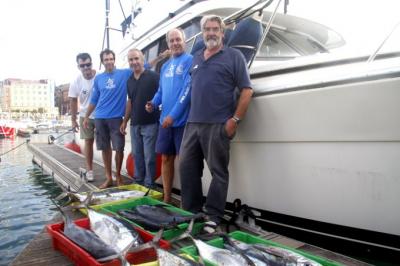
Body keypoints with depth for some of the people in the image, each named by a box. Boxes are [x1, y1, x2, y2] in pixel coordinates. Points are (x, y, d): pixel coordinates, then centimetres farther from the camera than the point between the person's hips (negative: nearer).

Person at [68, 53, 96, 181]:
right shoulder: (76, 81, -9)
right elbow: (73, 101, 0)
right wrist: (73, 120, 1)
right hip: (85, 116, 2)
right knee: (88, 142, 9)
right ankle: (89, 170, 20)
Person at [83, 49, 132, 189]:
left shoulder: (124, 74, 0)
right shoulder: (98, 78, 9)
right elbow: (94, 100, 15)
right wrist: (86, 117, 14)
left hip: (116, 117, -3)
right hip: (100, 118, 3)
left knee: (119, 148, -1)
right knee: (105, 148, 7)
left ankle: (118, 175, 19)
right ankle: (108, 177, 19)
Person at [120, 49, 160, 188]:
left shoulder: (154, 76, -6)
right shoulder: (130, 80, 13)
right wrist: (125, 121, 18)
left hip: (150, 123, -6)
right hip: (134, 124, 6)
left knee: (149, 157, -1)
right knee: (137, 155, 15)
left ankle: (148, 185, 11)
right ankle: (138, 182, 28)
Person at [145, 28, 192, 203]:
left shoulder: (190, 60, -6)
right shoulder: (165, 66, 17)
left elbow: (187, 89, -15)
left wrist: (173, 115, -19)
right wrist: (153, 103, 1)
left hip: (182, 120, -7)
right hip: (165, 120, 7)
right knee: (166, 158, 10)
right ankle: (167, 198, 23)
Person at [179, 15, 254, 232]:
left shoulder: (233, 56, 2)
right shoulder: (196, 57, 19)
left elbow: (246, 91, -4)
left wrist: (234, 120, -11)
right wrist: (191, 116, 16)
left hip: (218, 125, -6)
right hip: (192, 123, 6)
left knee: (218, 171, 1)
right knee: (186, 167, 9)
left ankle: (213, 216, 13)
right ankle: (190, 211, 23)